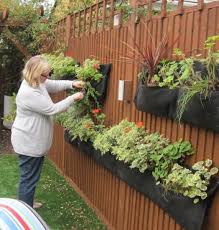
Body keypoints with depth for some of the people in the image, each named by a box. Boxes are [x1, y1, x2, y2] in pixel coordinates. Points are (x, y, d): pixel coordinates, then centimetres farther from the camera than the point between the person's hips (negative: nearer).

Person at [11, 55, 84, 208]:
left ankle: (28, 205, 39)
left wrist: (72, 84, 1)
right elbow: (52, 109, -24)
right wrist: (73, 98, -14)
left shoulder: (37, 82, 2)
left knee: (31, 177, 22)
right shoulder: (28, 93, -29)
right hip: (29, 143, -10)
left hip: (34, 141, 10)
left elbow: (54, 85, 18)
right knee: (29, 179, 2)